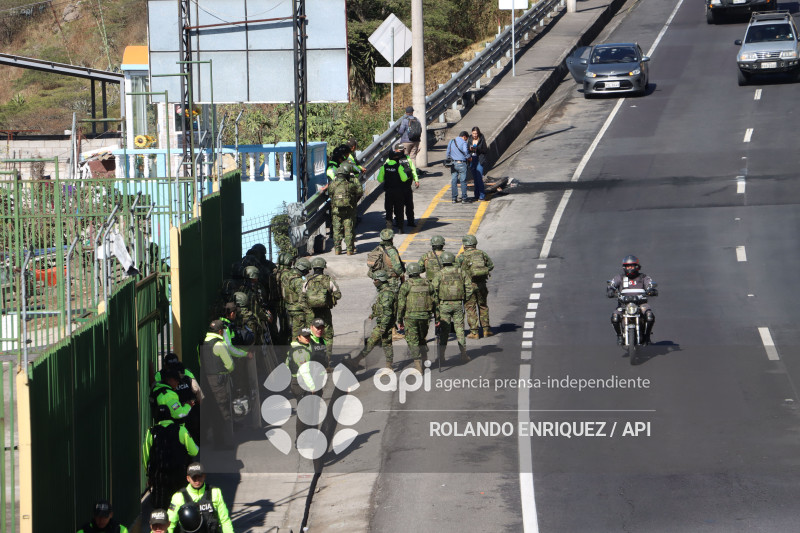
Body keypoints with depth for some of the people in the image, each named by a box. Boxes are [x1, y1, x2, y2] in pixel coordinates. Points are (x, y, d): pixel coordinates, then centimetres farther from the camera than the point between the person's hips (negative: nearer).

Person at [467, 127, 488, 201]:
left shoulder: (482, 140, -5)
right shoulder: (470, 140, 8)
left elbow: (485, 150, -4)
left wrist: (477, 149, -19)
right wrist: (470, 149, -11)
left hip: (480, 161, -5)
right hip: (472, 160, 5)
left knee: (479, 178, -12)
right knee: (475, 179, 8)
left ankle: (482, 196, -9)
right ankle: (477, 195, 15)